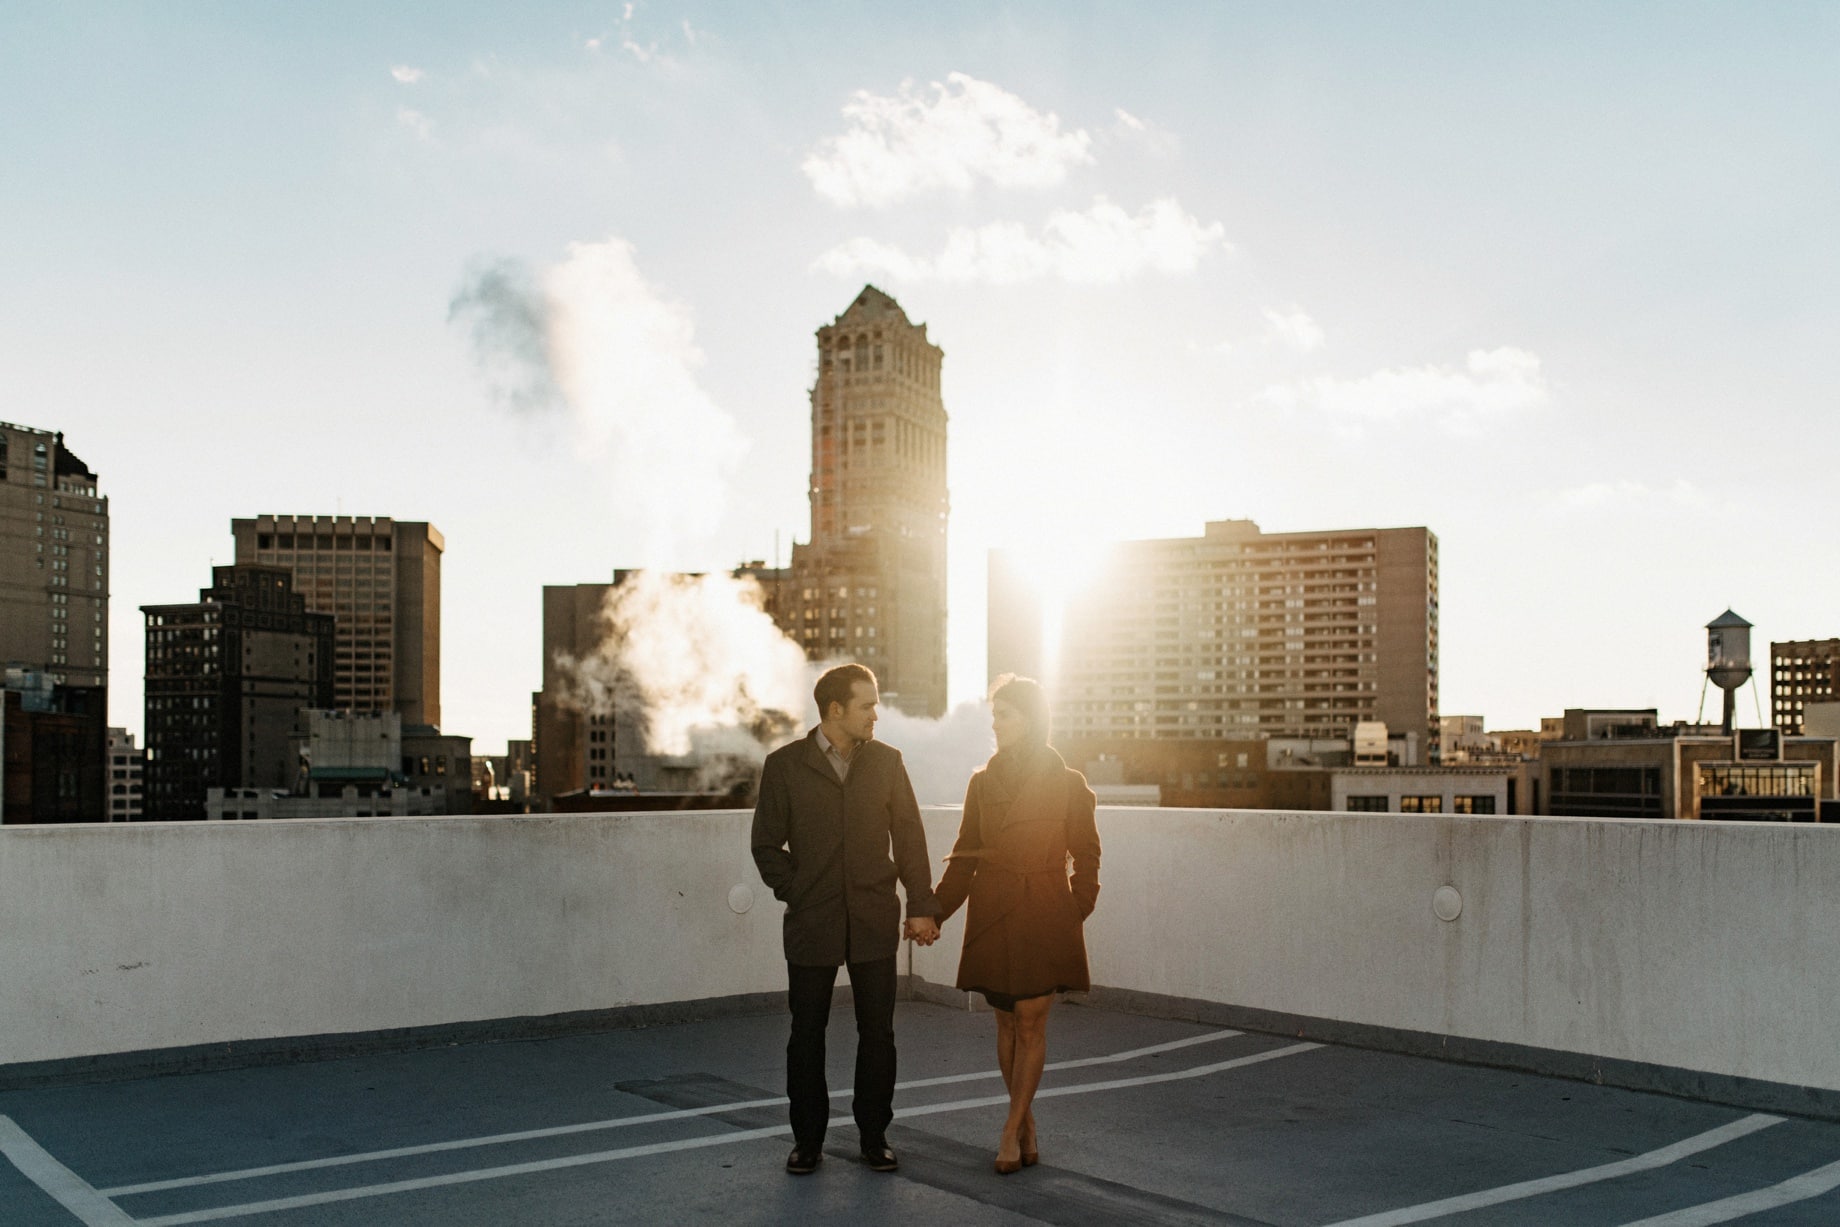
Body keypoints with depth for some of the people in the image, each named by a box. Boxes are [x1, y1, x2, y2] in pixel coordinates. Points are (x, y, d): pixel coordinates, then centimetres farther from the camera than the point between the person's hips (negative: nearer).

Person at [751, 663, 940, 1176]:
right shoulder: (785, 765, -1)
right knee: (806, 1034, 6)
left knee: (877, 1032, 5)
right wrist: (796, 895, -1)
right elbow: (766, 844, 4)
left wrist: (921, 907, 1)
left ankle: (874, 1136, 18)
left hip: (874, 922, 1)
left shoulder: (886, 761, 4)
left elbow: (909, 837, 6)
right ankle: (808, 1139, 19)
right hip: (812, 924, -1)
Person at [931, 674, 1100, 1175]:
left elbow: (1085, 856, 3)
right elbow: (964, 857, 9)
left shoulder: (1068, 784, -3)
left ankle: (1011, 1131, 7)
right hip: (993, 917, 3)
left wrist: (1075, 912, -6)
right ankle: (1026, 1125, 20)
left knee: (1031, 1023, -2)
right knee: (1007, 1022, 8)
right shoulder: (982, 782, 5)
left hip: (1044, 917, -3)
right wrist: (934, 911, 1)